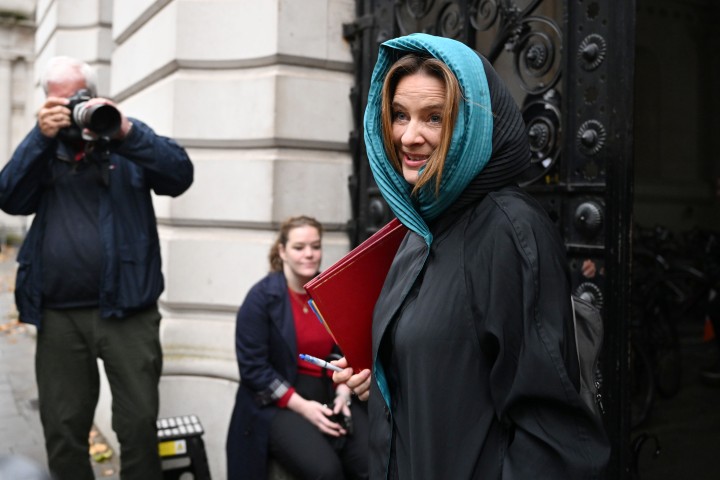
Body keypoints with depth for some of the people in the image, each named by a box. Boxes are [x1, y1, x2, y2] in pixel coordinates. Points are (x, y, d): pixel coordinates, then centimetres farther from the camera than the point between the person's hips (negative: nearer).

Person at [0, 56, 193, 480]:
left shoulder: (128, 141, 6)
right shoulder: (43, 150, 14)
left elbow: (180, 175, -10)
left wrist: (125, 130, -21)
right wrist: (41, 136, -12)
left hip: (126, 310, -3)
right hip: (59, 316, 3)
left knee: (139, 424, 0)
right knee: (62, 431, 10)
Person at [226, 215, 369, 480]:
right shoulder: (261, 297, -7)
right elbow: (253, 368, -10)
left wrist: (343, 393, -7)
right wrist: (303, 406, -17)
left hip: (330, 397, 4)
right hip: (279, 404, -4)